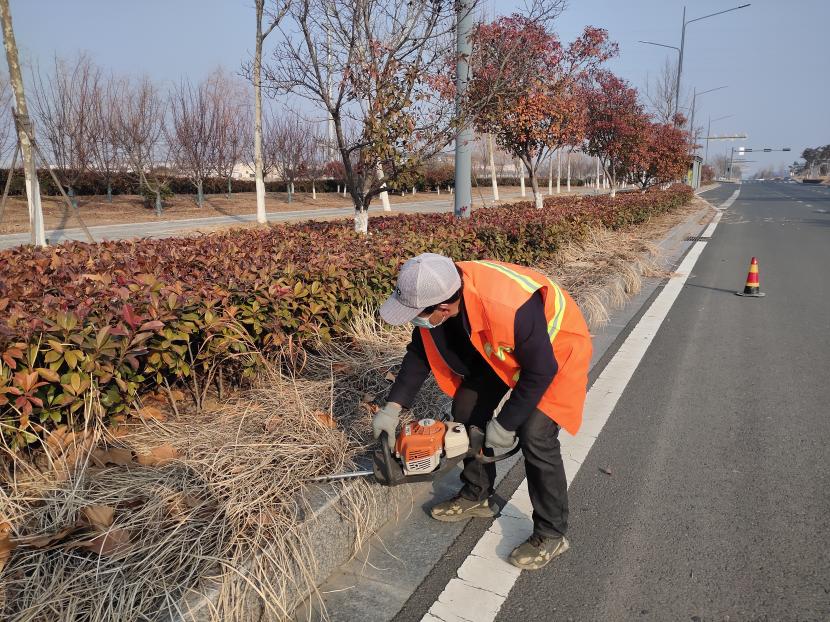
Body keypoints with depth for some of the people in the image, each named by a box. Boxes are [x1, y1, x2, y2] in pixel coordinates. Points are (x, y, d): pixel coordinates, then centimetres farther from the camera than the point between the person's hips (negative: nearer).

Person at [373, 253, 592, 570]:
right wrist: (392, 408, -11)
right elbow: (419, 353, -6)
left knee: (535, 436, -16)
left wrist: (505, 425, -20)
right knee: (467, 409, 5)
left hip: (555, 351, -7)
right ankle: (477, 496, 26)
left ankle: (551, 534, 5)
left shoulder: (511, 307, -44)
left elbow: (540, 371, -29)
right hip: (500, 349, 7)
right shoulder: (436, 293, -22)